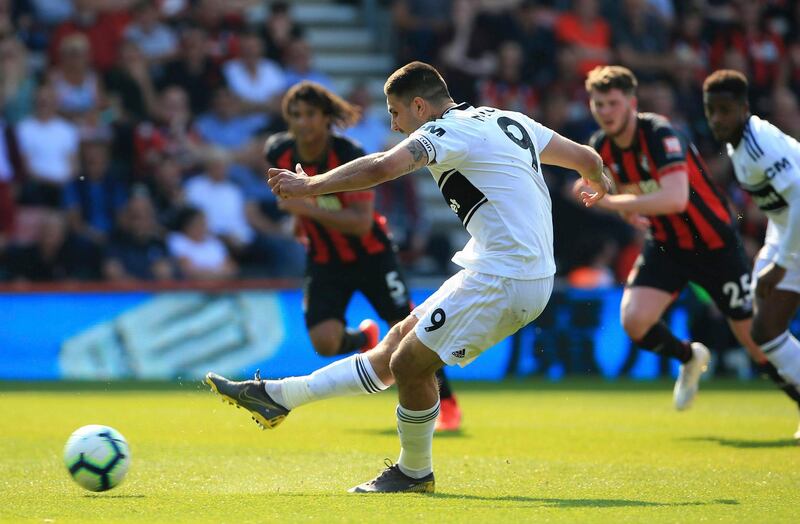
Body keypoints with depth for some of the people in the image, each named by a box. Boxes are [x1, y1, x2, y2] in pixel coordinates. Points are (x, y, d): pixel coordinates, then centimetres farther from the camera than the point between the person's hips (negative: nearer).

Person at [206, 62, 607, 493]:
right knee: (397, 343, 12)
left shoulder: (447, 130, -9)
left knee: (409, 364, -2)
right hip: (531, 275, 10)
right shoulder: (509, 121, 17)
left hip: (502, 282, -10)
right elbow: (586, 157, 24)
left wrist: (309, 186, -17)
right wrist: (596, 184, 46)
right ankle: (278, 397, 16)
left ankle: (414, 473, 17)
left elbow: (381, 168, -25)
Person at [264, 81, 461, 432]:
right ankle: (363, 338, 22)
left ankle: (446, 404, 13)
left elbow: (361, 222, -34)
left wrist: (308, 209, -40)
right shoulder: (279, 152, -12)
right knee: (325, 342, -16)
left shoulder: (350, 156, -26)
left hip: (371, 254, -3)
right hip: (324, 260, 3)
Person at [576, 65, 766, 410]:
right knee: (634, 321, -16)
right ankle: (690, 359, 15)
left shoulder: (659, 134, -26)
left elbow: (675, 198, -41)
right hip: (665, 245, 5)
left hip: (714, 244, -5)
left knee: (757, 342, -4)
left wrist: (612, 202, -38)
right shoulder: (601, 148, -5)